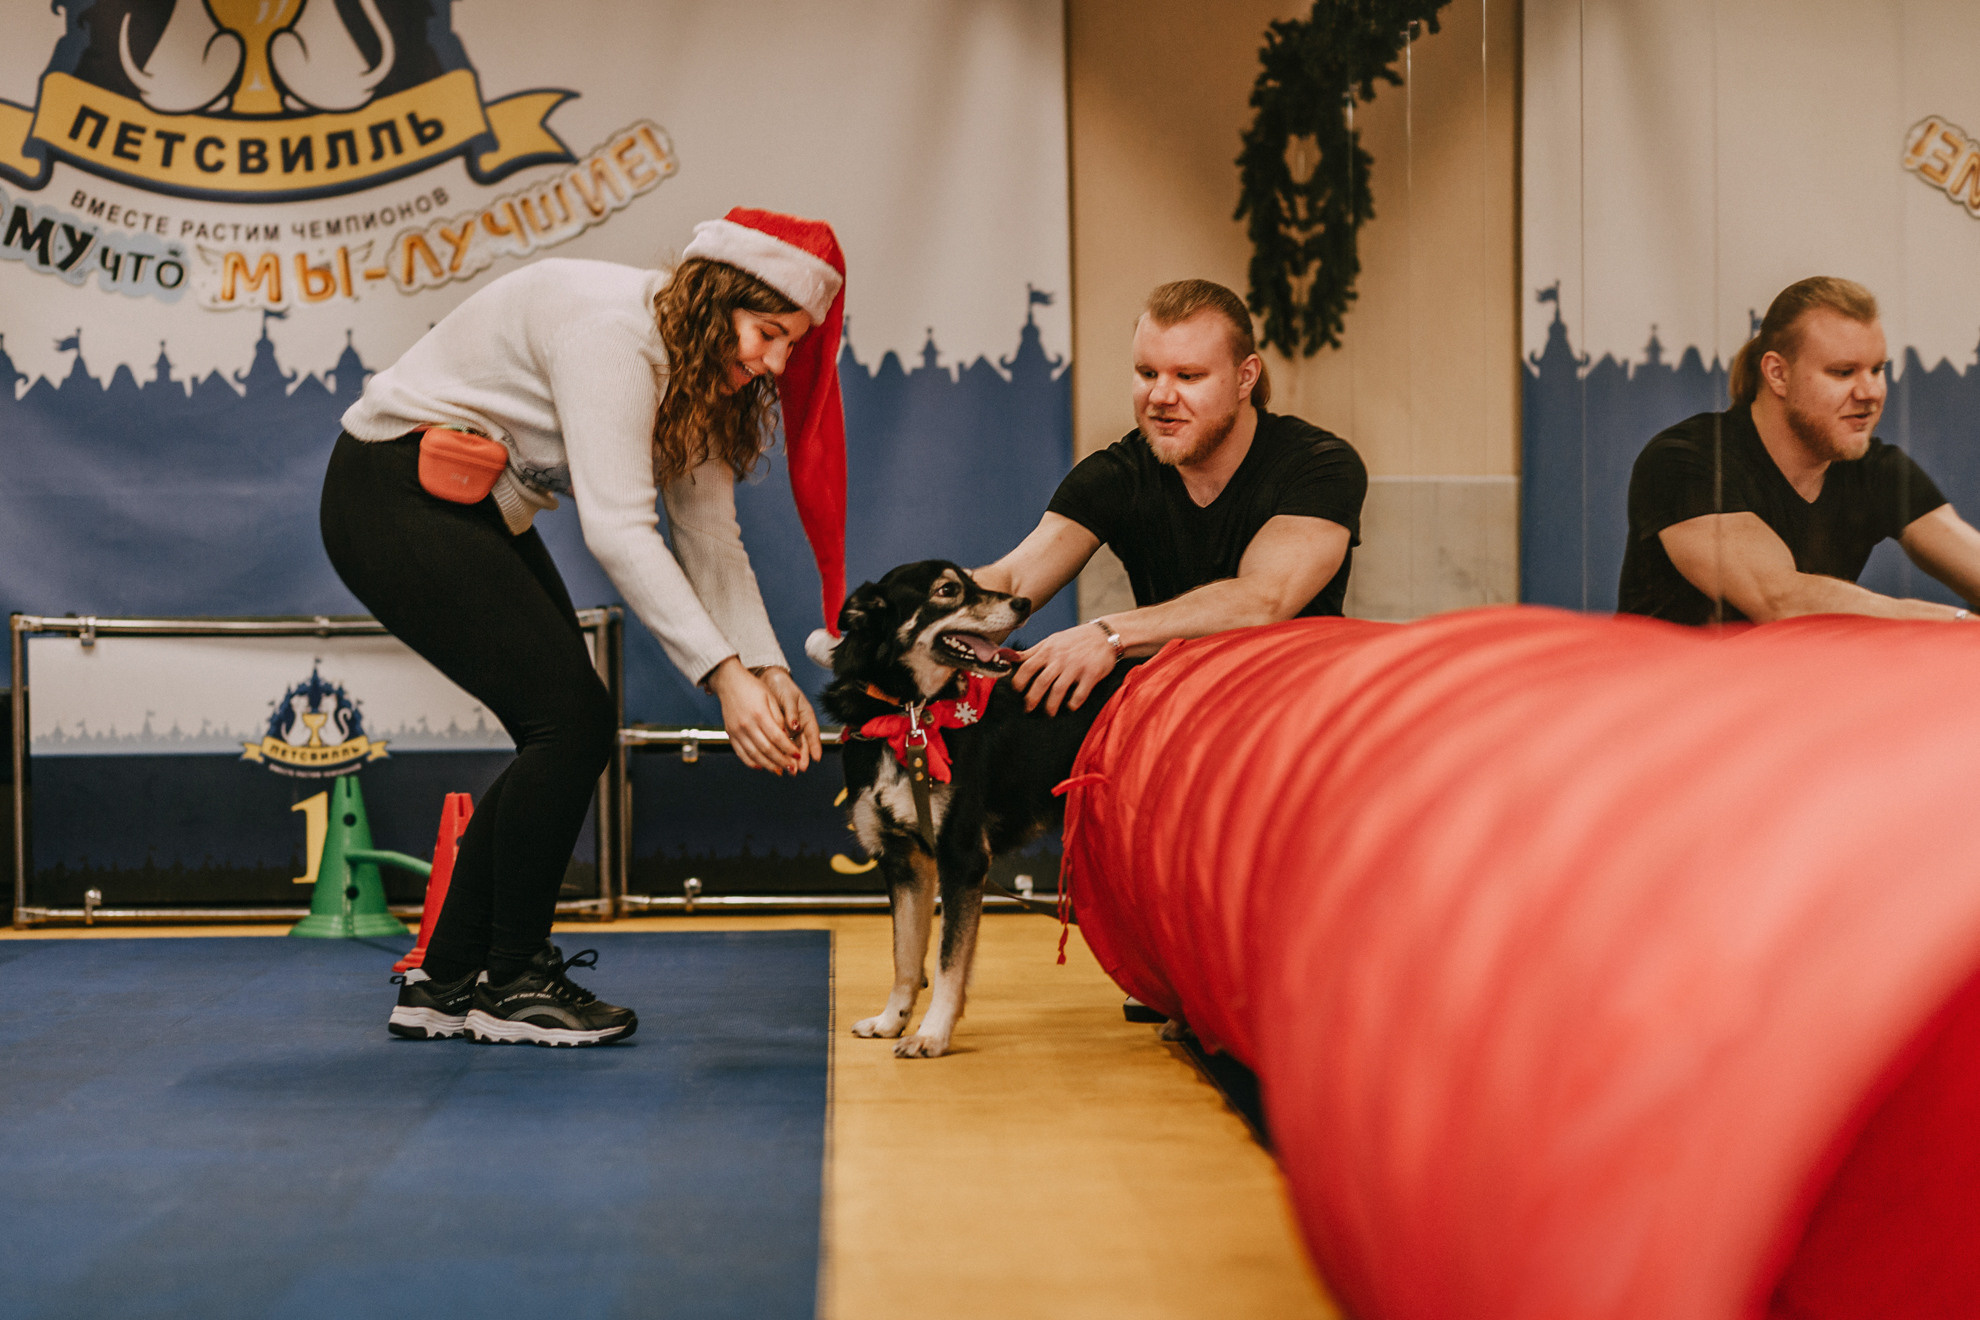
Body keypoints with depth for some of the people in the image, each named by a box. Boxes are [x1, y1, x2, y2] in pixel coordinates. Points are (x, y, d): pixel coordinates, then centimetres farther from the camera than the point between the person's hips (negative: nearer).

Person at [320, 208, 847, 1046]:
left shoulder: (692, 369, 2)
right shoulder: (612, 332, -27)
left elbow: (711, 538, -1)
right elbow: (617, 528, -36)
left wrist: (770, 672, -14)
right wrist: (725, 677, -40)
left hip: (475, 511, 10)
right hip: (392, 497, -10)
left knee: (566, 740, 3)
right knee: (572, 722, -15)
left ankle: (445, 981, 11)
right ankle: (510, 983, -1)